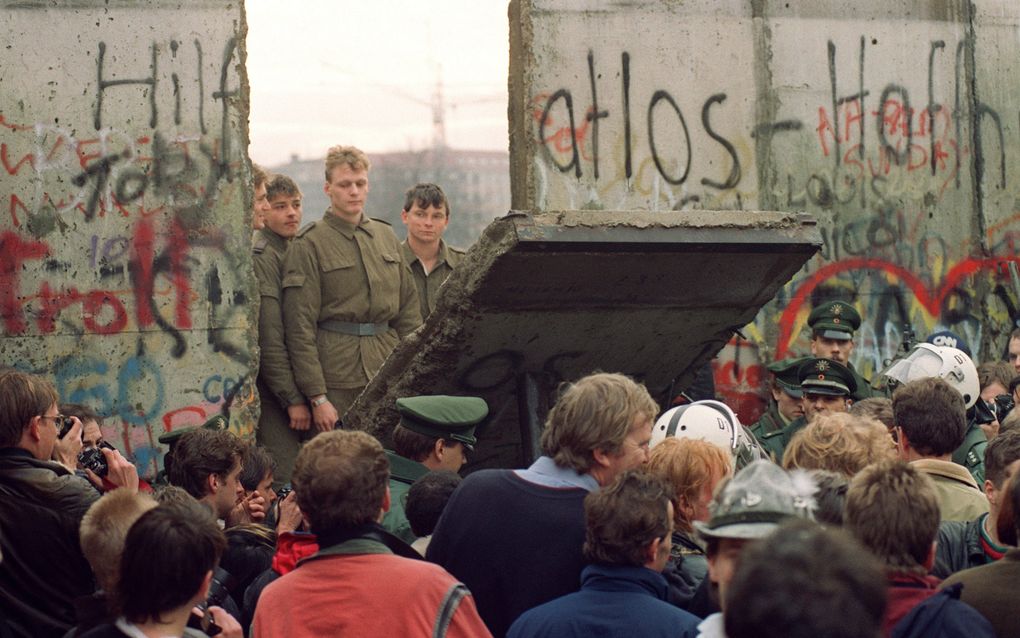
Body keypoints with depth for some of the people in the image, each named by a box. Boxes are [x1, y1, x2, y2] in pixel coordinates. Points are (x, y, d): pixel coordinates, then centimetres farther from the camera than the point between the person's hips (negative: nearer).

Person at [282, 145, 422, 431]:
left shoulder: (386, 236, 15)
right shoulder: (309, 245, -3)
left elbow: (409, 312, 17)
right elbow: (300, 327, -7)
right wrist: (317, 397, -12)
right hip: (337, 380, -5)